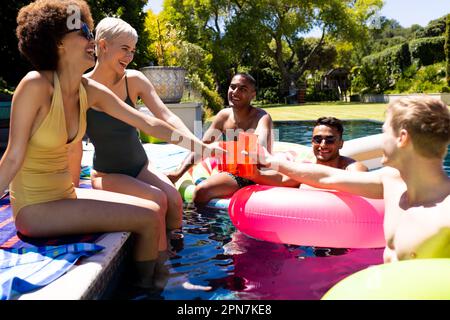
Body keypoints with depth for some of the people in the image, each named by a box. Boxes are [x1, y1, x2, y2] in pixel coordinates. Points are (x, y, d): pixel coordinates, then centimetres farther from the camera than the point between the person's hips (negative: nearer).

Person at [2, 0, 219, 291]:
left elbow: (148, 123, 2)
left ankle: (162, 280, 20)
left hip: (65, 195, 7)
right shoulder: (36, 84, -20)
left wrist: (201, 147, 3)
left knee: (159, 205, 7)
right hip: (36, 209, -7)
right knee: (149, 216, -11)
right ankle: (144, 288, 14)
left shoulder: (90, 91, 0)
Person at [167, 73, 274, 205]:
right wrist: (179, 173, -9)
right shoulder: (224, 116, 5)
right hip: (233, 175, 6)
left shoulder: (262, 117, -12)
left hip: (256, 176, -5)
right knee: (201, 190, -18)